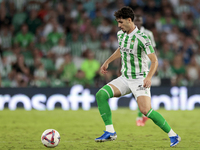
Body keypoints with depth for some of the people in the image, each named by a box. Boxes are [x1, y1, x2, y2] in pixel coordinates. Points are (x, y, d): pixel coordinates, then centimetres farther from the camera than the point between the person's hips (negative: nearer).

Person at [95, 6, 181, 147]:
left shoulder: (141, 38, -18)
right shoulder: (120, 34, 5)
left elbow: (154, 60, -20)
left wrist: (149, 77, -34)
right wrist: (107, 62, 28)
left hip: (140, 79, -7)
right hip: (125, 78, 7)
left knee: (146, 110, -24)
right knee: (101, 95, -10)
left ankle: (173, 135, -10)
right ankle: (110, 132, -6)